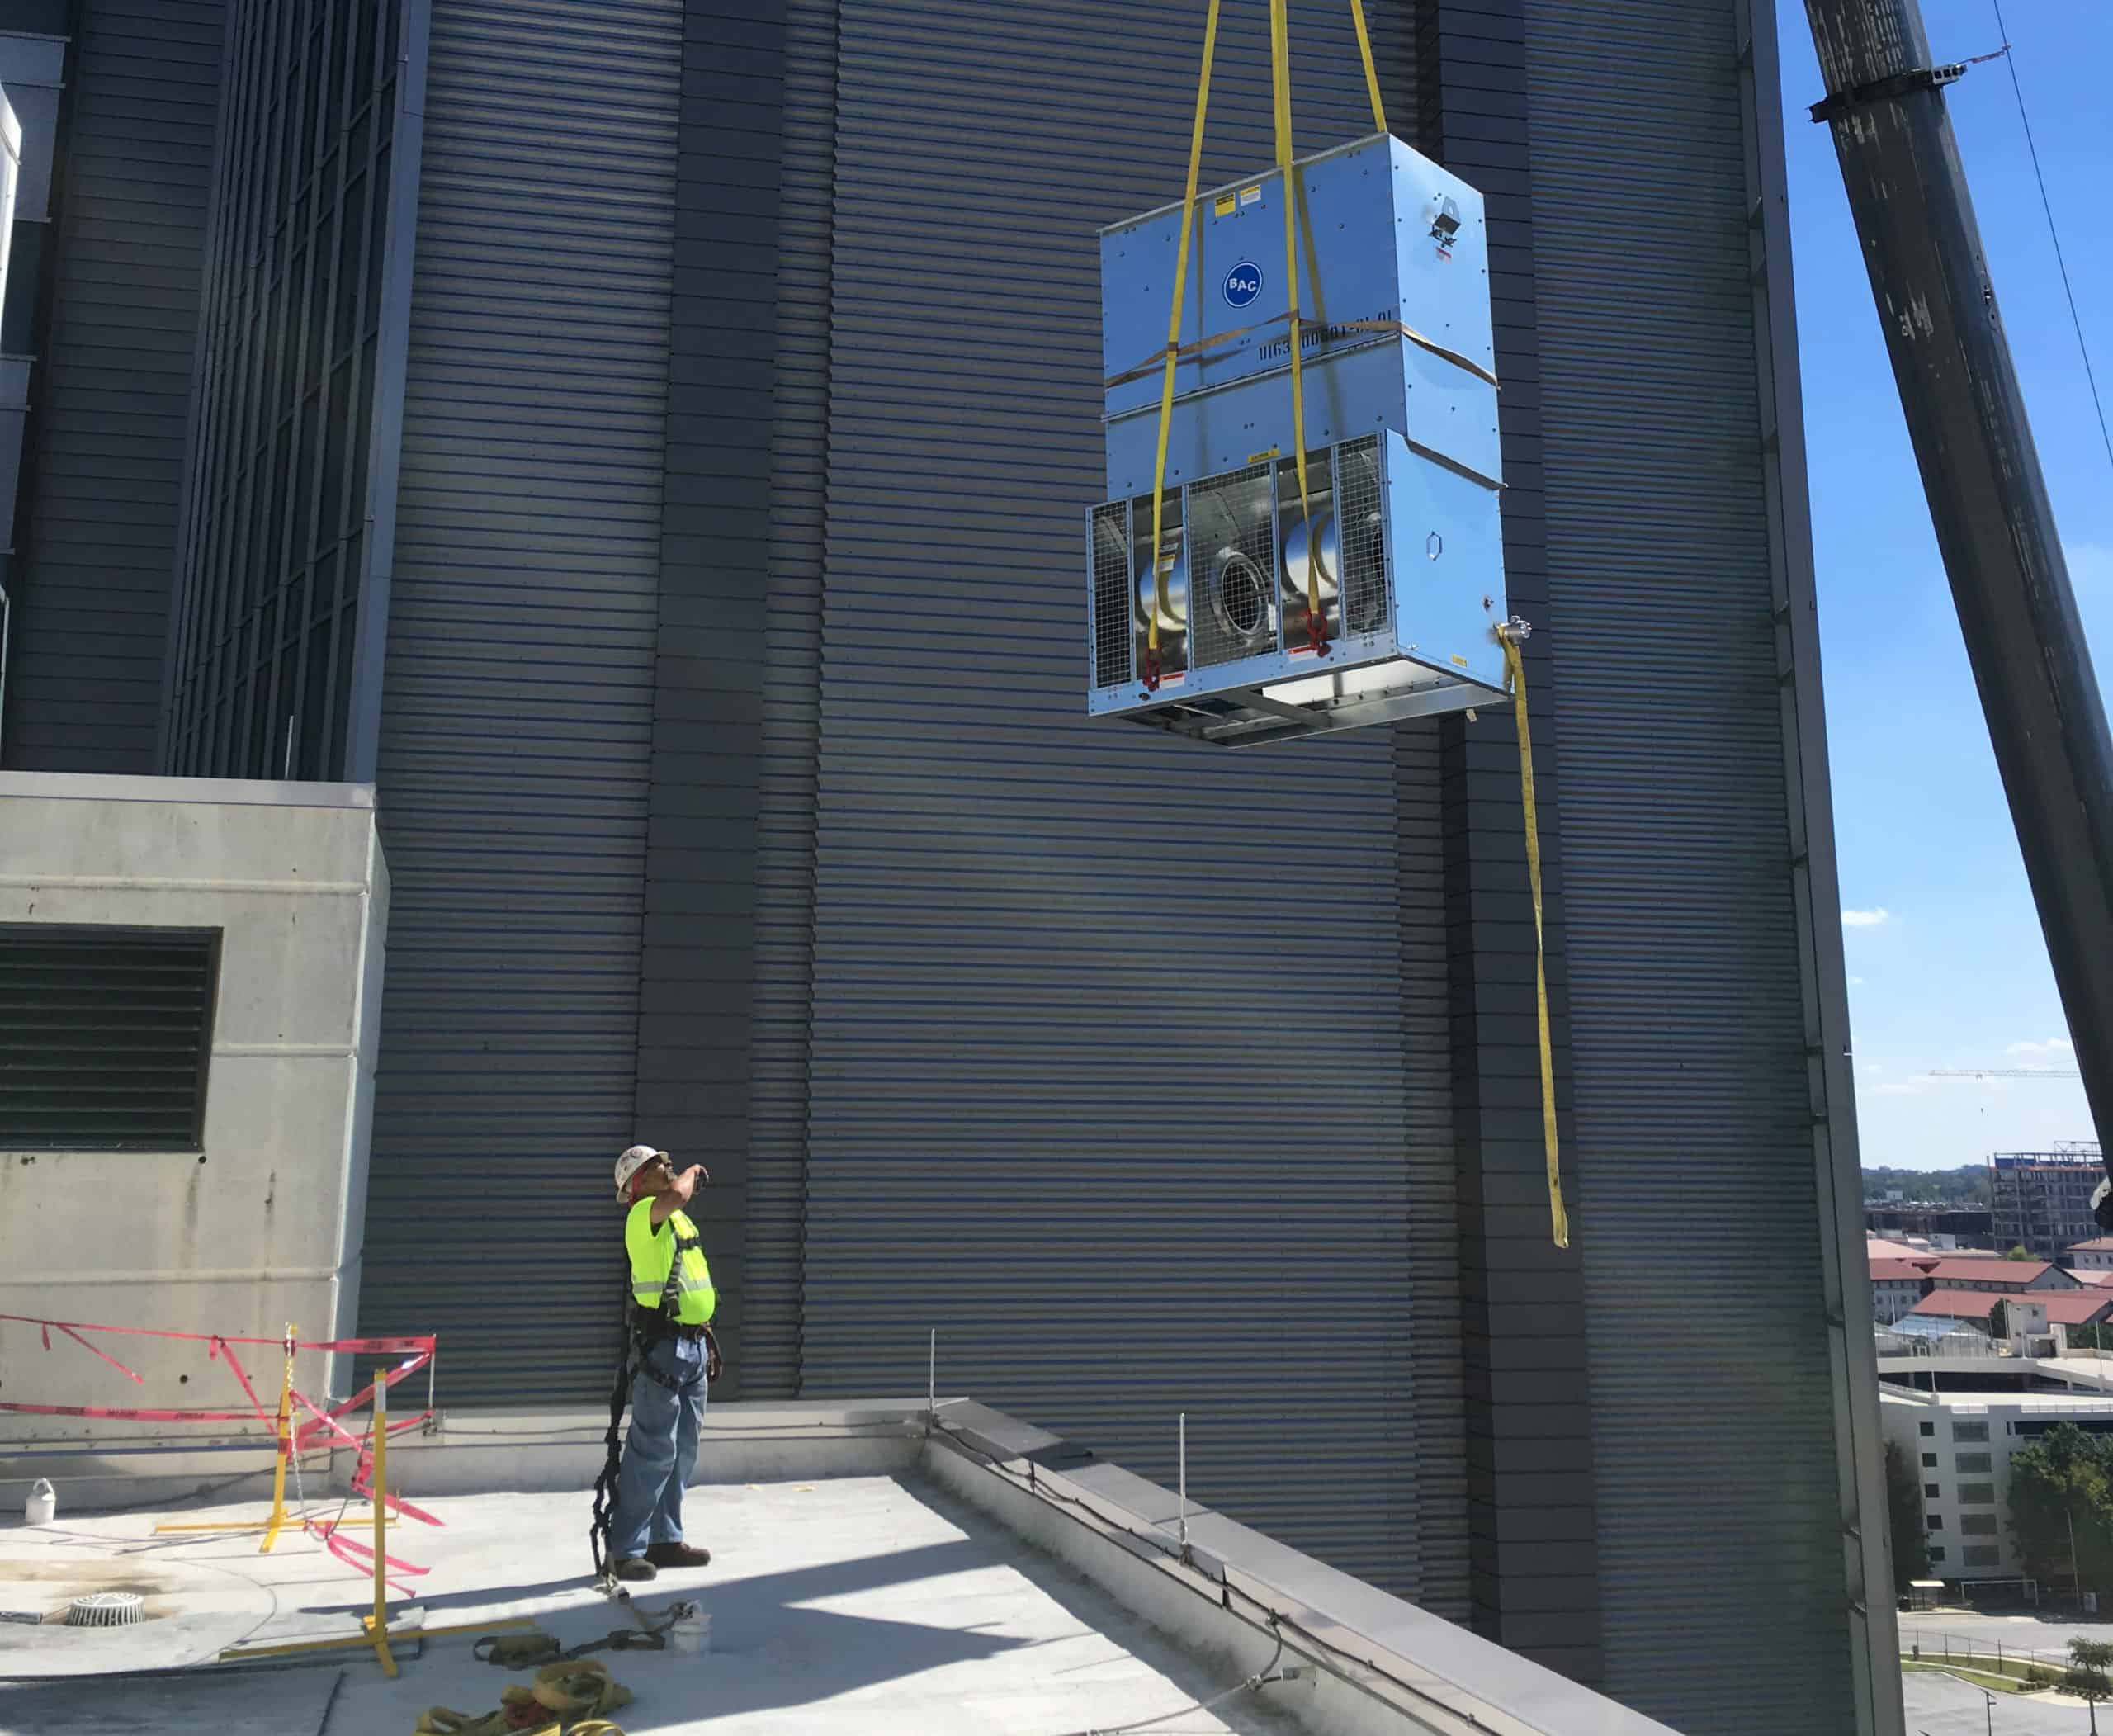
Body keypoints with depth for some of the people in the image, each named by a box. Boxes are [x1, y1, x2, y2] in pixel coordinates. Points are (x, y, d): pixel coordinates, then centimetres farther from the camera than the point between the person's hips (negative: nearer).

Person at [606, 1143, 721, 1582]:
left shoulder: (680, 1220, 18)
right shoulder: (643, 1215, -10)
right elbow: (677, 1195, -33)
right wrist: (693, 1172, -11)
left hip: (694, 1346, 9)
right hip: (664, 1345, -9)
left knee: (682, 1453, 14)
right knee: (653, 1453, -9)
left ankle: (665, 1540, 22)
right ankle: (625, 1549, -3)